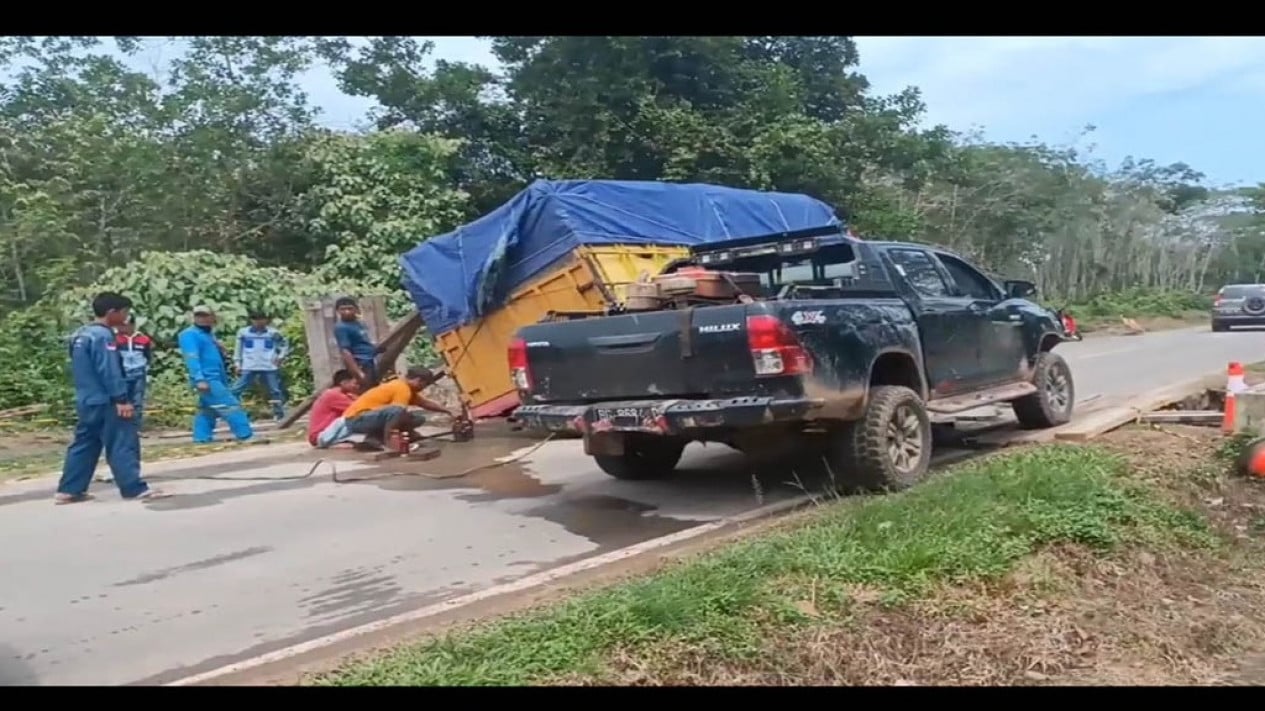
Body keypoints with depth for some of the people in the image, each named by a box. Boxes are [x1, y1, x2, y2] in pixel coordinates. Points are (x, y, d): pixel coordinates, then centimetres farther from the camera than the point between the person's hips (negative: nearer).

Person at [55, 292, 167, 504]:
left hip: (87, 401, 10)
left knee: (84, 445, 14)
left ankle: (68, 490, 16)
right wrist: (121, 399, -21)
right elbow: (109, 371, -21)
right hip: (105, 402, -10)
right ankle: (136, 488, -7)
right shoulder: (103, 336, -15)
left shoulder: (80, 335, 16)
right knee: (123, 444, -7)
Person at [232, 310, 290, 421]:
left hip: (269, 367, 0)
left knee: (275, 391, 4)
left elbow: (285, 344, 15)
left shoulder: (273, 333, 2)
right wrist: (237, 364, 7)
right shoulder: (243, 332, 3)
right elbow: (238, 349, 12)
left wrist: (280, 357, 3)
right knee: (236, 390, -8)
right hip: (248, 368, 0)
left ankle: (279, 414, 14)